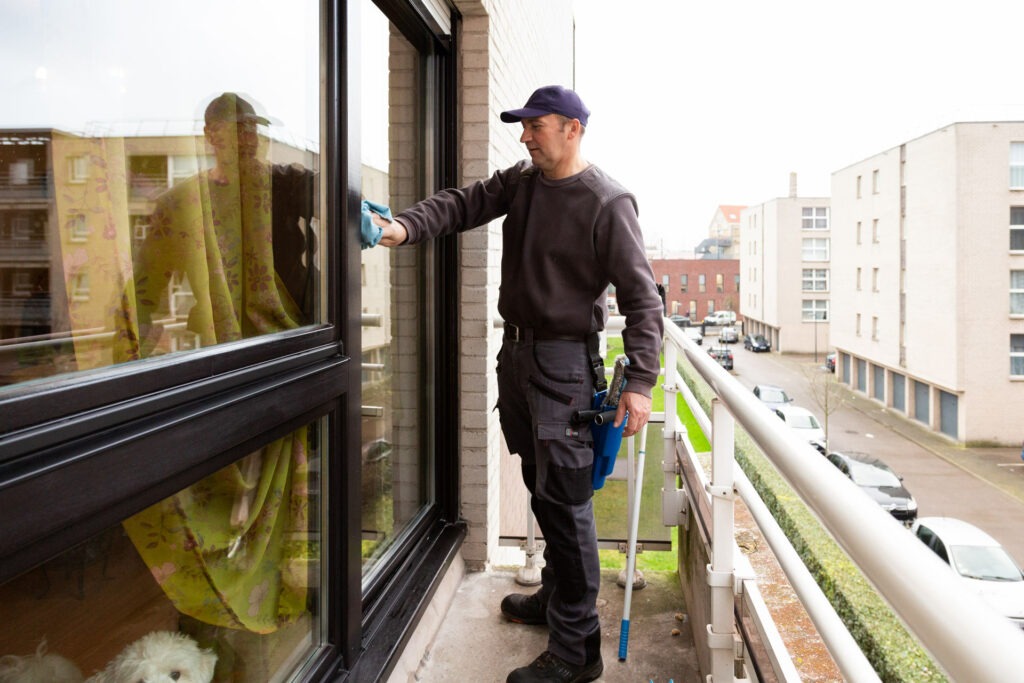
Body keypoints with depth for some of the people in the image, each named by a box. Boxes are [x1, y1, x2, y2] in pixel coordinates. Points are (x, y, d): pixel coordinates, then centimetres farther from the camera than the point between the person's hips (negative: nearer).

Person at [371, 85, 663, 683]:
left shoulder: (607, 202, -12)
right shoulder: (520, 182, 10)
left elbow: (641, 295, -13)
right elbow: (464, 205, 6)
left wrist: (640, 381, -20)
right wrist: (406, 227, -15)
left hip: (564, 363, -7)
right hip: (516, 350, 8)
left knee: (565, 499, -7)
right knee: (540, 485, 18)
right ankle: (556, 594, 37)